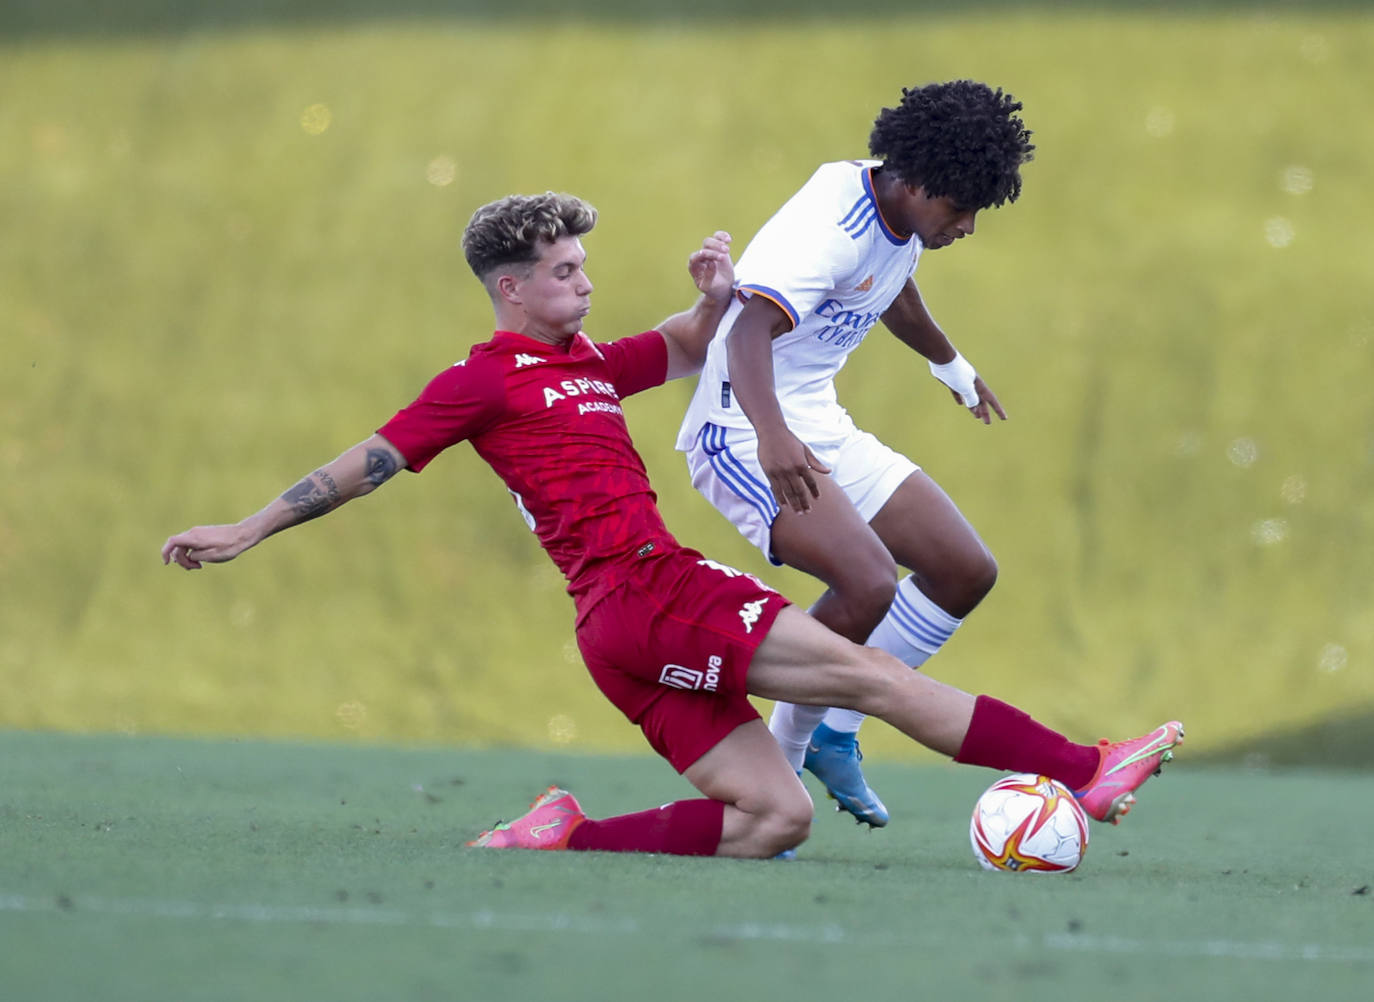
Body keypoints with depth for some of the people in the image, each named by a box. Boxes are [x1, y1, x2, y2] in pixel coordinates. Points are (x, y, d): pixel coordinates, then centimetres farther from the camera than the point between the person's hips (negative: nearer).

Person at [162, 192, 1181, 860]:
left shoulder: (586, 365, 24)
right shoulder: (485, 381, -1)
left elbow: (687, 351, 39)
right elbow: (370, 462, 0)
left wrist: (716, 295, 16)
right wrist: (247, 531, -1)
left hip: (626, 632, 10)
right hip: (646, 592, -10)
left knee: (775, 817, 1)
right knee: (867, 672, -13)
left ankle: (567, 836, -1)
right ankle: (1084, 769, -17)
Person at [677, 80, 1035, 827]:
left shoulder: (900, 216, 4)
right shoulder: (831, 228, -25)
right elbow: (751, 327, -41)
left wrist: (953, 366, 48)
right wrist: (772, 436, -59)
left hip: (821, 427, 10)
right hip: (744, 433, -10)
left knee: (965, 571, 5)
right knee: (868, 581, -29)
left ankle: (833, 735, 15)